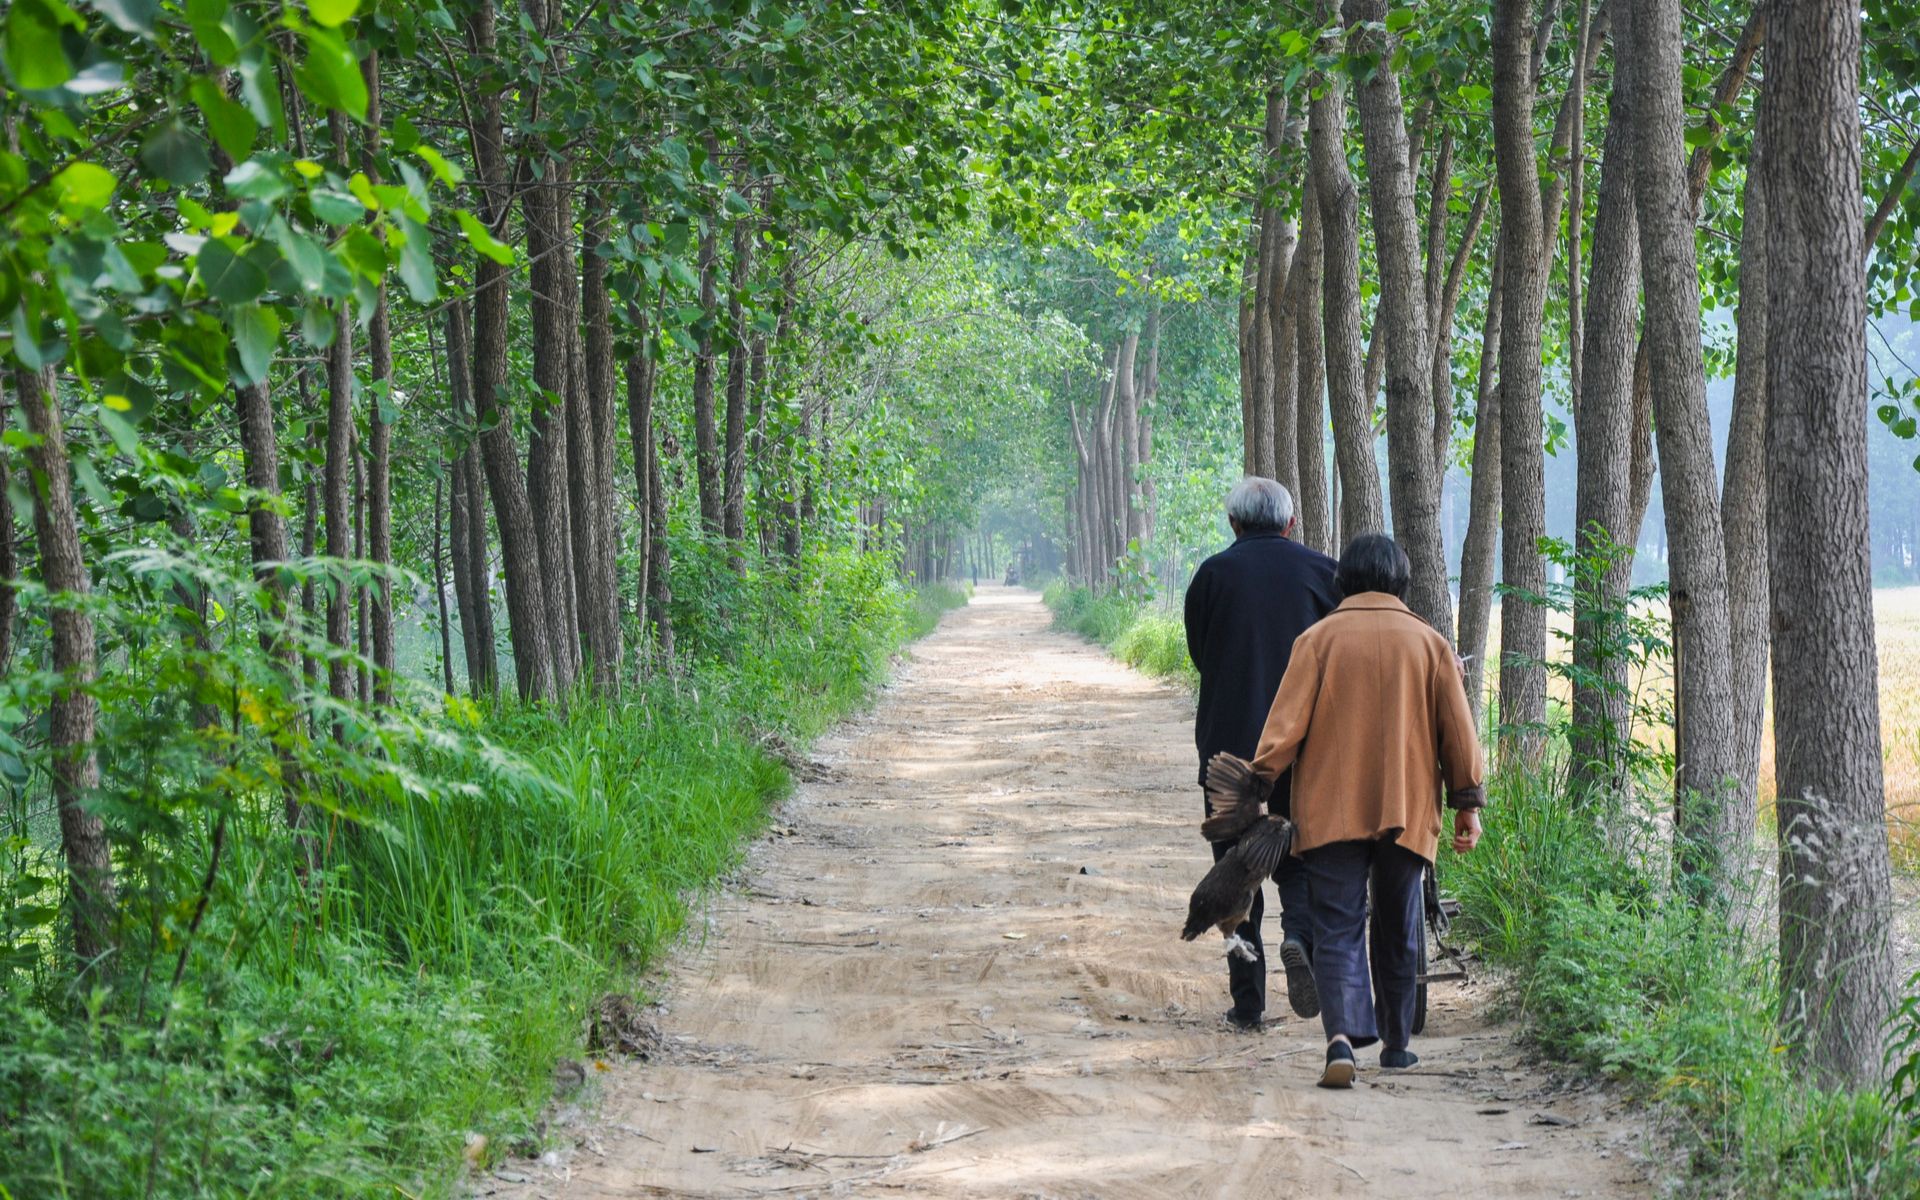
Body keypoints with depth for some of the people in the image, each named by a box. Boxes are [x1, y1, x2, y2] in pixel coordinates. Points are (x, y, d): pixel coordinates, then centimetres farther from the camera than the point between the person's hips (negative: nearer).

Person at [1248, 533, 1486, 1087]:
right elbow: (1458, 731, 6)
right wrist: (1468, 803, 12)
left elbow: (1287, 720, -8)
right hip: (1407, 812, 2)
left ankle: (1341, 1036, -22)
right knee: (1397, 932, 15)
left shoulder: (1319, 639, -1)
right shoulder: (1428, 643, 4)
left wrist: (1263, 779, -4)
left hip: (1329, 811, -1)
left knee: (1337, 931, -3)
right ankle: (1396, 1042, 24)